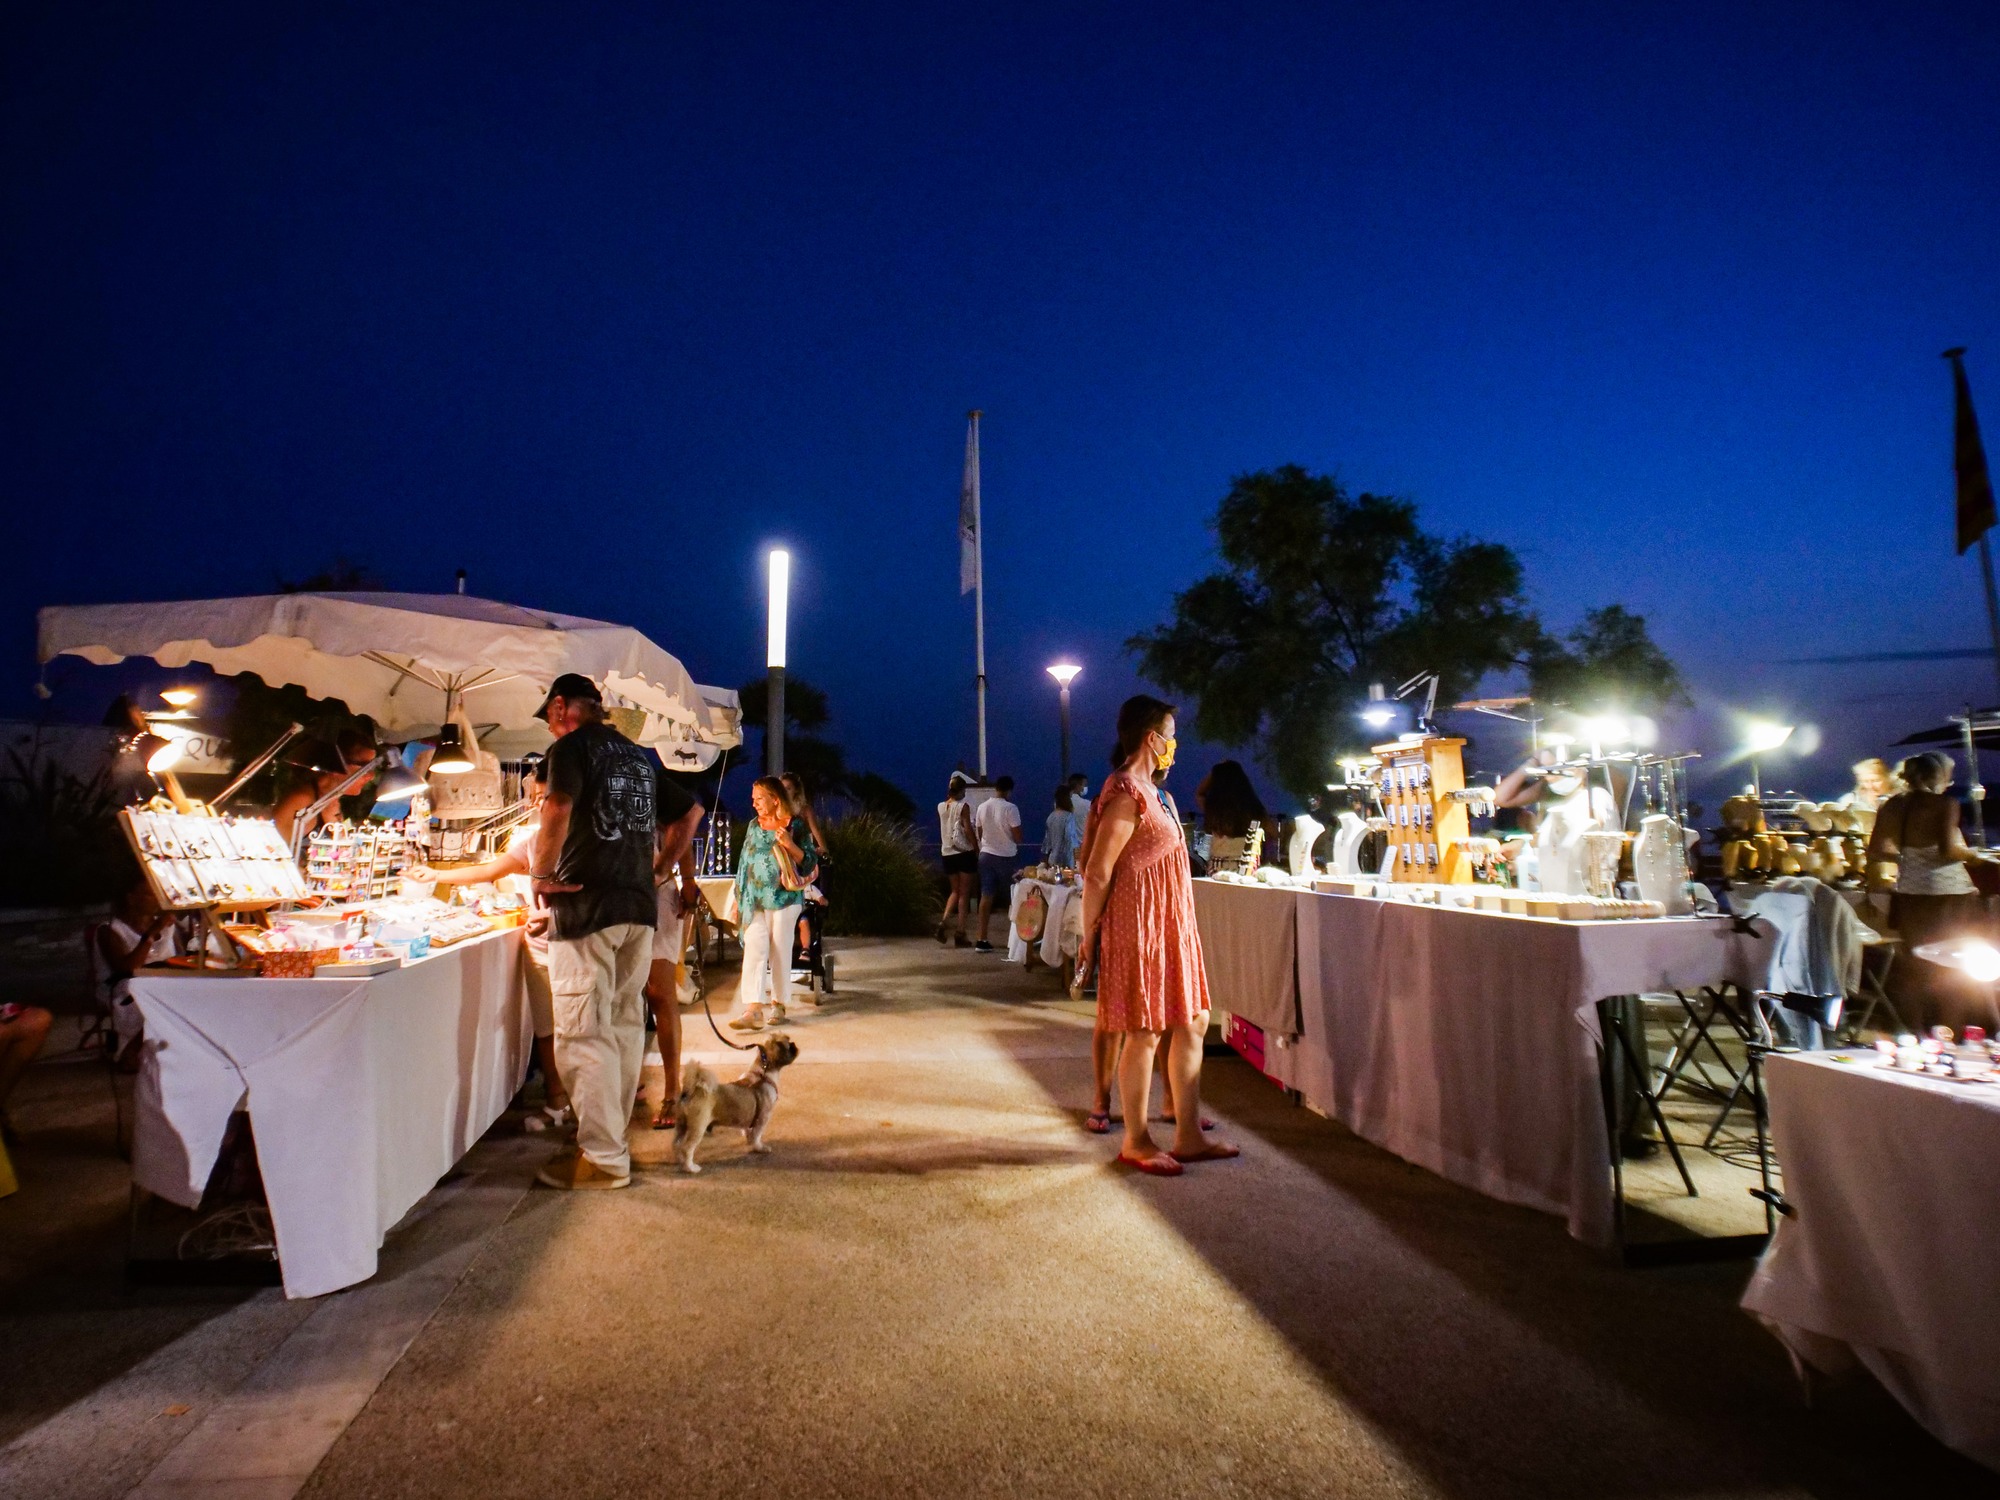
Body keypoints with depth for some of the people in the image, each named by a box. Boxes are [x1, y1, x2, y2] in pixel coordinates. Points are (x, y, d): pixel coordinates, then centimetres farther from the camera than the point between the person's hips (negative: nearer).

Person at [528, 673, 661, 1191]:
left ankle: (602, 1158, 2)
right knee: (625, 1024, 14)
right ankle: (610, 1136, 24)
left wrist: (541, 876, -9)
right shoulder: (640, 757, 17)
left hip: (587, 905, -7)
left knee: (584, 1033, -2)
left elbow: (557, 813, -22)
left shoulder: (572, 747, -5)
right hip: (640, 905, 7)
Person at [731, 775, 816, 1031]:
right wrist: (738, 899, 15)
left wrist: (790, 845, -19)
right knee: (753, 951, -8)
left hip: (784, 898, -3)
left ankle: (778, 1004, 20)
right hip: (755, 901, 3)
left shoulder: (793, 827, -2)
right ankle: (753, 1010, -13)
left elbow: (808, 864, -3)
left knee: (780, 952, 4)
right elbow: (744, 863, 16)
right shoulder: (753, 827, 11)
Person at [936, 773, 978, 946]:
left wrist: (950, 790, 19)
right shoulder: (963, 807, -10)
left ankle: (944, 921, -4)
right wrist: (977, 850, -7)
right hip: (965, 853, -5)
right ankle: (960, 934, 1)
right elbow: (968, 830, -14)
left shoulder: (941, 807, 4)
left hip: (948, 853, 5)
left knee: (955, 891, 18)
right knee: (965, 893, 2)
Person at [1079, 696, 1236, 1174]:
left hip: (1168, 927, 10)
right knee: (1145, 1033, 0)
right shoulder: (1127, 795, -18)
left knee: (1191, 1024, 13)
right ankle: (1136, 1142, 16)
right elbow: (1097, 873, -20)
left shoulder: (1146, 790, 14)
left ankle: (1188, 1136, 22)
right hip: (1140, 926, -10)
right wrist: (1090, 935, -11)